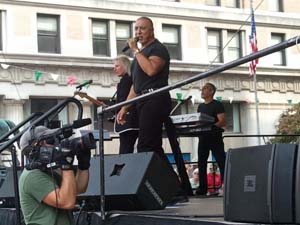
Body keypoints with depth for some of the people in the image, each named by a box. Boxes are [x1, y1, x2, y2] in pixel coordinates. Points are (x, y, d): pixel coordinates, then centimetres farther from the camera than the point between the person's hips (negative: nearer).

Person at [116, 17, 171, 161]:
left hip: (155, 99, -10)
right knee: (154, 148, 8)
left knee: (145, 147, -18)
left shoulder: (158, 48, -2)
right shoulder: (141, 53, 25)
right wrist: (124, 108, 20)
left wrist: (135, 50, -13)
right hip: (144, 101, 10)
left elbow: (151, 69, -23)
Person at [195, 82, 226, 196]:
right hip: (203, 137, 7)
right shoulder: (200, 106, 19)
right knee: (201, 163, 3)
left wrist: (210, 126, -23)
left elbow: (223, 122, -10)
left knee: (222, 163, -8)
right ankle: (202, 188, 7)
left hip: (215, 137, -7)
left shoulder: (217, 105, -2)